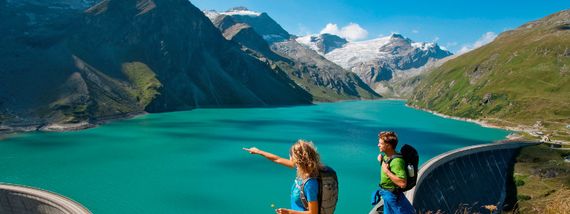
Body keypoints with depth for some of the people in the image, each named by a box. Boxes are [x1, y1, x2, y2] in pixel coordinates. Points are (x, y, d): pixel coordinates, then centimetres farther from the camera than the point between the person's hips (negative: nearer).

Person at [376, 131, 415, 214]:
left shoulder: (396, 161, -30)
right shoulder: (387, 156, -3)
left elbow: (402, 184, -37)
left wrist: (387, 171, -34)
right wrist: (381, 160, 0)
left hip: (392, 194, -9)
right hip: (387, 194, 9)